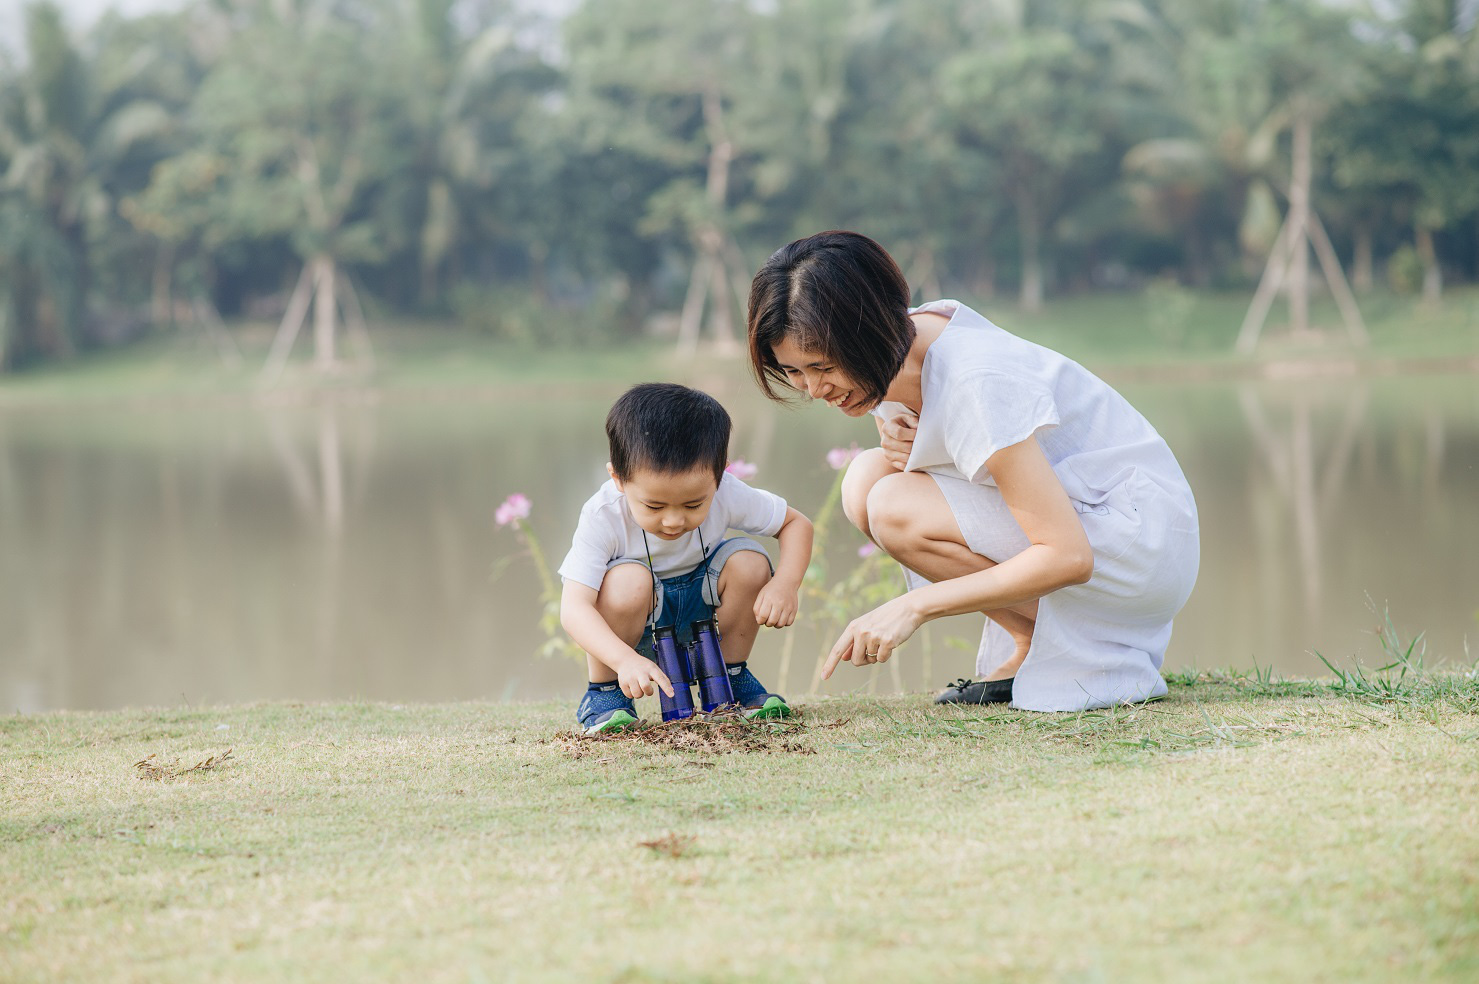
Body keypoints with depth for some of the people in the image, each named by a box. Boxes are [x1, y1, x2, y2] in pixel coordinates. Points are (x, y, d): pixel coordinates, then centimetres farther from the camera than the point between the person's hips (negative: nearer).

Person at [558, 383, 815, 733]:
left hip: (697, 606, 4)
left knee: (749, 561, -22)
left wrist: (786, 584, -28)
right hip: (632, 626, -4)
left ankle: (732, 675, 2)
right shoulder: (603, 517, -32)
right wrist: (625, 659, -53)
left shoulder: (726, 494, -23)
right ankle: (604, 692, -12)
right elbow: (573, 609, -37)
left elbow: (796, 524, -8)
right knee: (627, 579, -36)